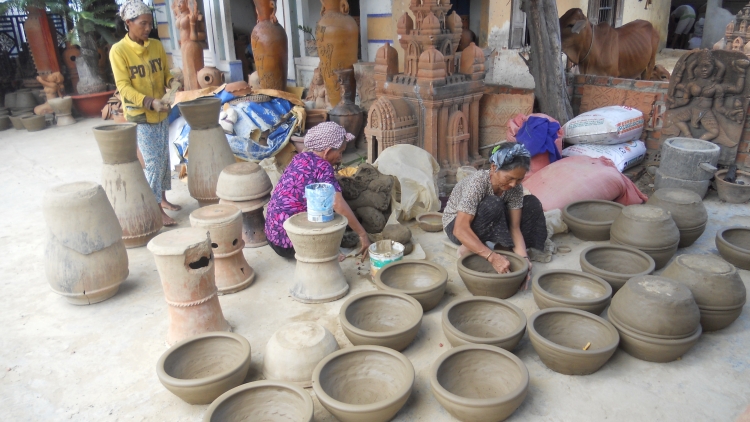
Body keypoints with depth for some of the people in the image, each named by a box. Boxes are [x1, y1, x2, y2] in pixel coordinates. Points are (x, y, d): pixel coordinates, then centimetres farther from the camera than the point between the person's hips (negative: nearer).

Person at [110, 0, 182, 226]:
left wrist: (172, 81, -13)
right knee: (153, 162, -6)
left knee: (164, 158, 14)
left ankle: (163, 198, 29)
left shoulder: (157, 46, 2)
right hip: (139, 115, -6)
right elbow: (124, 87, -17)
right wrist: (149, 102, -31)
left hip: (161, 113, 6)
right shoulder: (118, 51, -14)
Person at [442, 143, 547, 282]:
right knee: (493, 205, -35)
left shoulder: (515, 187, -17)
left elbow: (514, 227, -16)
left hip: (491, 226, 7)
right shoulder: (478, 182, -34)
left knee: (532, 204, -12)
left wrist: (523, 257, -34)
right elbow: (461, 229, -41)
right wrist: (493, 257, -48)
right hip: (457, 225, -6)